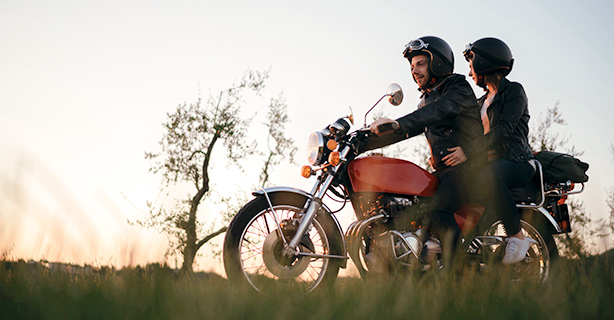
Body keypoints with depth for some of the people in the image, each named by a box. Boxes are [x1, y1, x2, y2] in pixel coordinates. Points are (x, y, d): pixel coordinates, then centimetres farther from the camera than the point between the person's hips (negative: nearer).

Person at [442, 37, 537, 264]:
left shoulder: (514, 91, -2)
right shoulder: (482, 102, 25)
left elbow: (503, 131, -17)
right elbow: (477, 135, 22)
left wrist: (468, 151, -26)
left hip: (517, 161, -8)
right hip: (491, 162, 8)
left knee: (487, 176, -39)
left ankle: (518, 237, -29)